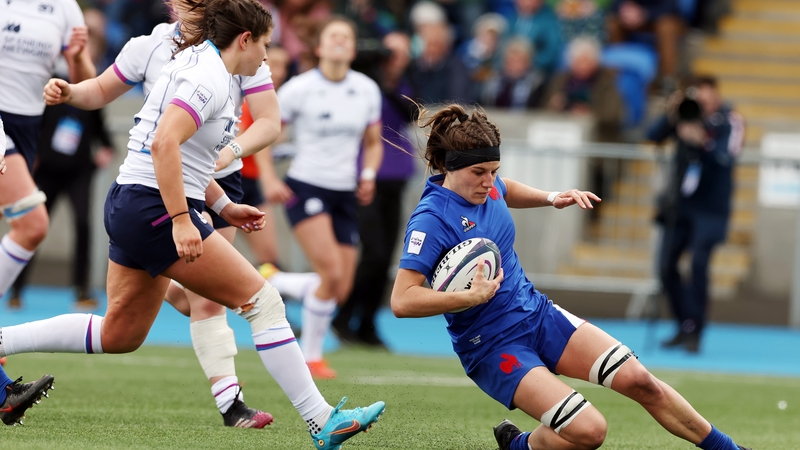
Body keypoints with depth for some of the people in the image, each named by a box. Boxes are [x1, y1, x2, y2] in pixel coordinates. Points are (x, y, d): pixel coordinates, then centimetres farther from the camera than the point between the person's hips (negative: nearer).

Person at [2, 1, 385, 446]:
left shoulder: (202, 67, 16)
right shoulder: (210, 78, -15)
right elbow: (163, 144, -27)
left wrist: (224, 206, 22)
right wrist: (181, 220, -29)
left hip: (131, 207, 10)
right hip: (156, 208, -10)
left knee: (118, 335, 17)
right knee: (264, 301, -8)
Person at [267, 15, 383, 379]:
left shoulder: (367, 90, 5)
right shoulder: (299, 89, -8)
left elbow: (373, 143, 17)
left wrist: (369, 175, -2)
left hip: (345, 194, 5)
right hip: (306, 186, -5)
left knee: (341, 290, 2)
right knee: (332, 273, -20)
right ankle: (310, 357, -5)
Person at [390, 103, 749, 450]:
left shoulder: (485, 184, -1)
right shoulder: (432, 219, -23)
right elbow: (402, 301, -30)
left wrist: (551, 198, 13)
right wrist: (472, 296, -35)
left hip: (537, 313, 7)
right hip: (491, 346, -7)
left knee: (639, 381, -5)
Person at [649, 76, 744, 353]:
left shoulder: (730, 121, -6)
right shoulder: (687, 113, 3)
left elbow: (727, 156, -21)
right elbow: (654, 136, -3)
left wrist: (702, 141, -36)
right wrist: (671, 116, -18)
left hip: (709, 207, -5)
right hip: (679, 203, 5)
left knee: (698, 265, -15)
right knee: (666, 265, 3)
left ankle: (694, 330, -7)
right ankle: (684, 326, 17)